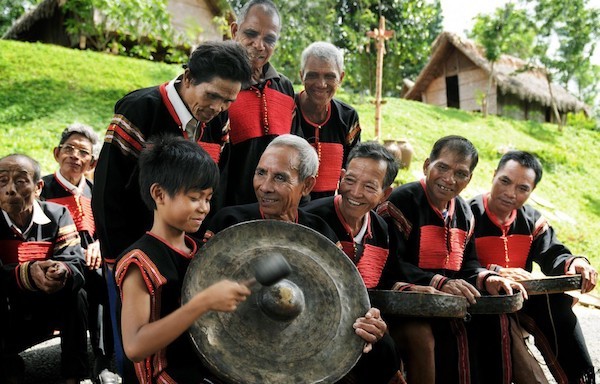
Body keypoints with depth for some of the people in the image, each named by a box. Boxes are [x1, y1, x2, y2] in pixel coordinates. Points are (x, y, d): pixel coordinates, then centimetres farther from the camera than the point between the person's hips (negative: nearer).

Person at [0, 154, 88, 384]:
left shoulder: (57, 215, -8)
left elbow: (76, 265, -18)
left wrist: (63, 272, -44)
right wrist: (27, 273, -45)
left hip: (47, 309, 1)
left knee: (76, 295, -27)